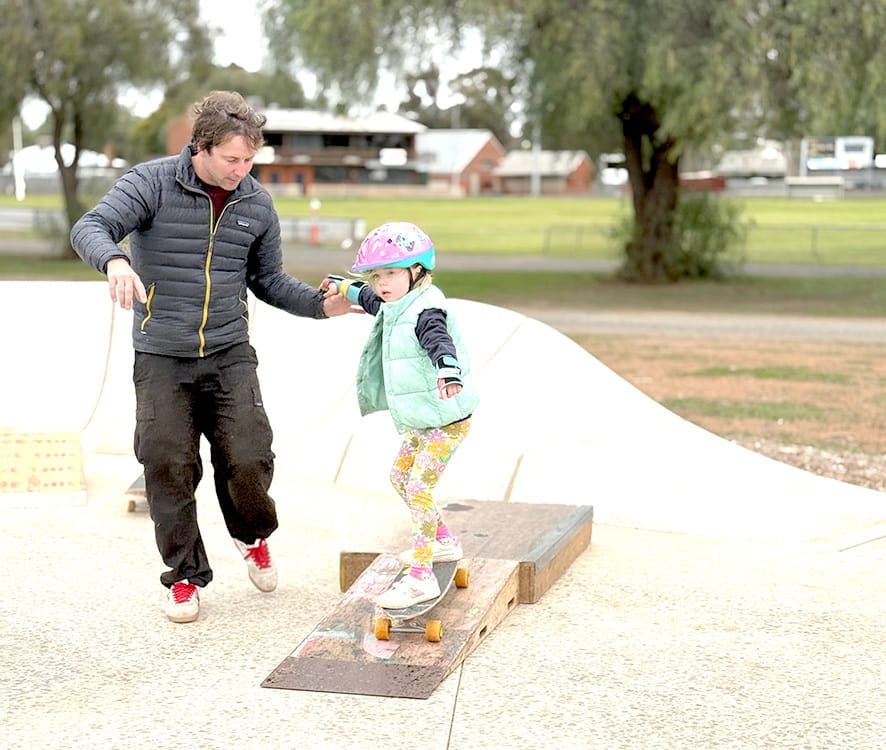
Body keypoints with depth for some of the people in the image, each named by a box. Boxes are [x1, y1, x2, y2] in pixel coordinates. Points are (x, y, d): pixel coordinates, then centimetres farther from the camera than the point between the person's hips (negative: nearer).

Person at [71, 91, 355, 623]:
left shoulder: (257, 203, 4)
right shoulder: (152, 184, -9)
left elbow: (269, 280, 13)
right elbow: (90, 228, -21)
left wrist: (321, 304, -4)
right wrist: (115, 260, -45)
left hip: (230, 355, 2)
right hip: (161, 358, -2)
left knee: (248, 460, -8)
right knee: (169, 468, -2)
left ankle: (253, 537, 25)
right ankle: (185, 575, 17)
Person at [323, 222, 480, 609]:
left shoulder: (426, 310, -20)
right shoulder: (395, 306, 11)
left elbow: (440, 341, -42)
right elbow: (371, 300, 36)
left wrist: (448, 371, -61)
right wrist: (344, 287, 45)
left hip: (446, 420, -11)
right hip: (421, 421, 11)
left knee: (418, 489, -15)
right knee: (400, 476, 22)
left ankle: (421, 577, -13)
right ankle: (444, 541, 36)